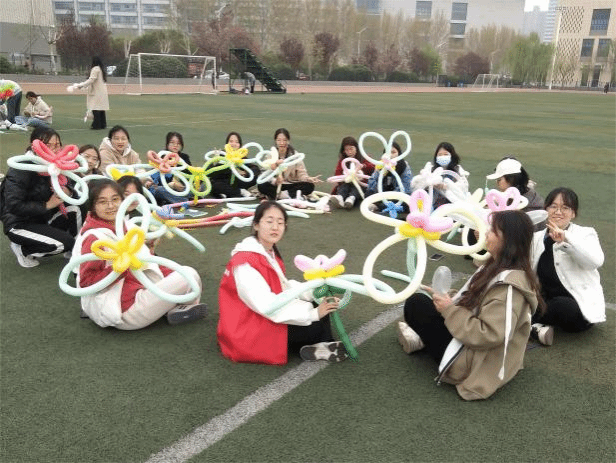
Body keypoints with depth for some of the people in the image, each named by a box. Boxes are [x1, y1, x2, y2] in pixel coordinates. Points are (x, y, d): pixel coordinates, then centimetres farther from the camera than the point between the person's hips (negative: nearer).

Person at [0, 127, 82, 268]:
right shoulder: (21, 170, -23)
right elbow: (14, 206, -28)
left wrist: (67, 191, -19)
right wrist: (47, 205, -27)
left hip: (41, 218, 7)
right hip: (19, 224, -7)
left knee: (74, 210, -17)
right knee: (64, 243, -23)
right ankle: (23, 249, 2)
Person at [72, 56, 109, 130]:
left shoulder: (95, 69, -10)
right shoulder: (102, 69, 16)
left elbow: (91, 80, -16)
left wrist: (80, 85, -15)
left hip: (97, 93, -9)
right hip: (103, 93, 9)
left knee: (95, 110, -7)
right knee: (101, 109, 11)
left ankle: (96, 125, -8)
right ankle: (103, 124, 14)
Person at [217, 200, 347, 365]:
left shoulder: (270, 253, 6)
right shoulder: (245, 262, -24)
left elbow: (284, 287, 5)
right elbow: (266, 306, -29)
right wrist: (312, 314, -27)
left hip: (265, 317, 9)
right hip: (248, 333, -9)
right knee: (316, 325, -17)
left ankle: (322, 346, -4)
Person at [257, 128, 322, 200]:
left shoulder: (295, 155, 0)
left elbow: (301, 173, -6)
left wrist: (308, 179, -30)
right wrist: (275, 181, -36)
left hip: (292, 185, 1)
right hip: (276, 185, -1)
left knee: (309, 186, -25)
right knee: (262, 186, -32)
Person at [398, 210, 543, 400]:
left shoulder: (508, 285, -28)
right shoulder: (500, 268, 2)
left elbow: (488, 335, -31)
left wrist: (450, 311, -23)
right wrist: (451, 301, -1)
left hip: (471, 362, -10)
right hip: (474, 345, 10)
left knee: (416, 304, -4)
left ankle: (423, 341, 20)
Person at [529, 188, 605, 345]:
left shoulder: (585, 234, -3)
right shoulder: (537, 238, 9)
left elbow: (596, 260, -27)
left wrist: (566, 238, -38)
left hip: (581, 309, -4)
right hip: (547, 300, 4)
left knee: (559, 304, -36)